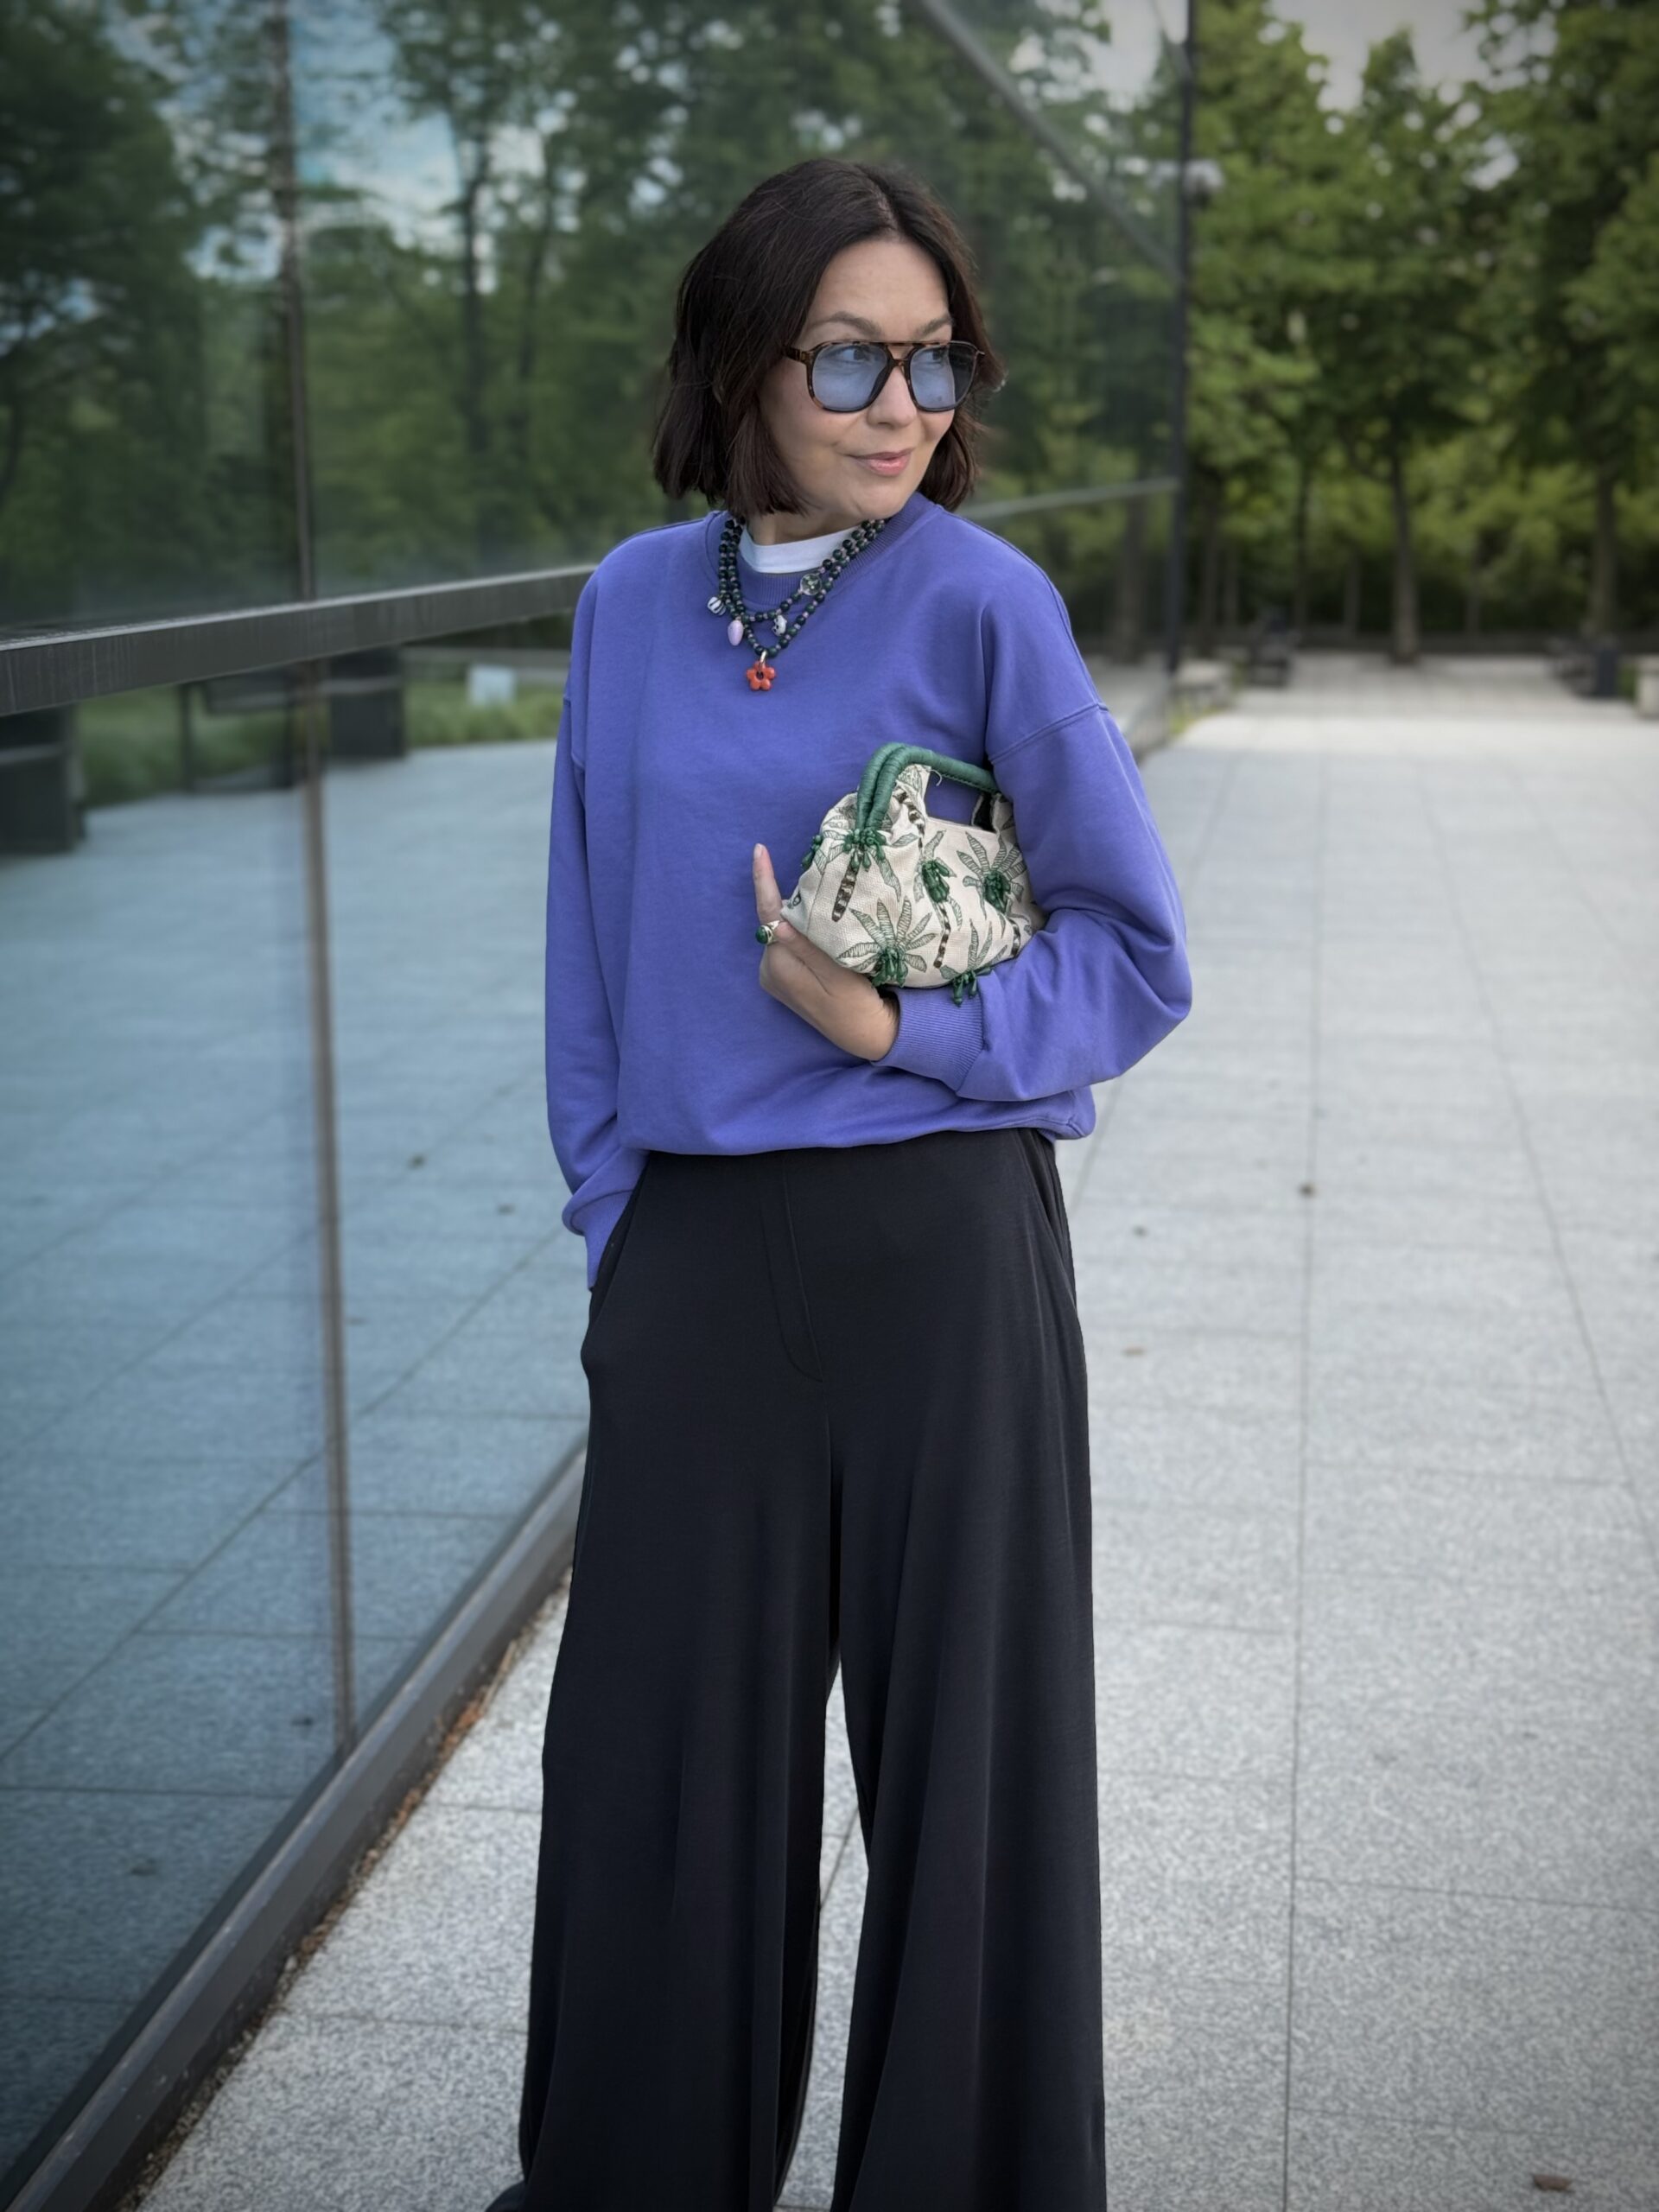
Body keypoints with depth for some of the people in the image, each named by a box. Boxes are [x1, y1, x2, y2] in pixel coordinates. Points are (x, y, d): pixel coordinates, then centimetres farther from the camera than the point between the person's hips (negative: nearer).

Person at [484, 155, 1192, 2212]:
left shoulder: (980, 601, -6)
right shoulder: (632, 603, 4)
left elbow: (1134, 954, -3)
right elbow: (592, 946, 11)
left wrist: (894, 1028, -16)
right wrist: (612, 1217, 5)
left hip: (936, 1247, -3)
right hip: (695, 1252, 3)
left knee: (957, 1730, 8)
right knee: (662, 1732, 12)